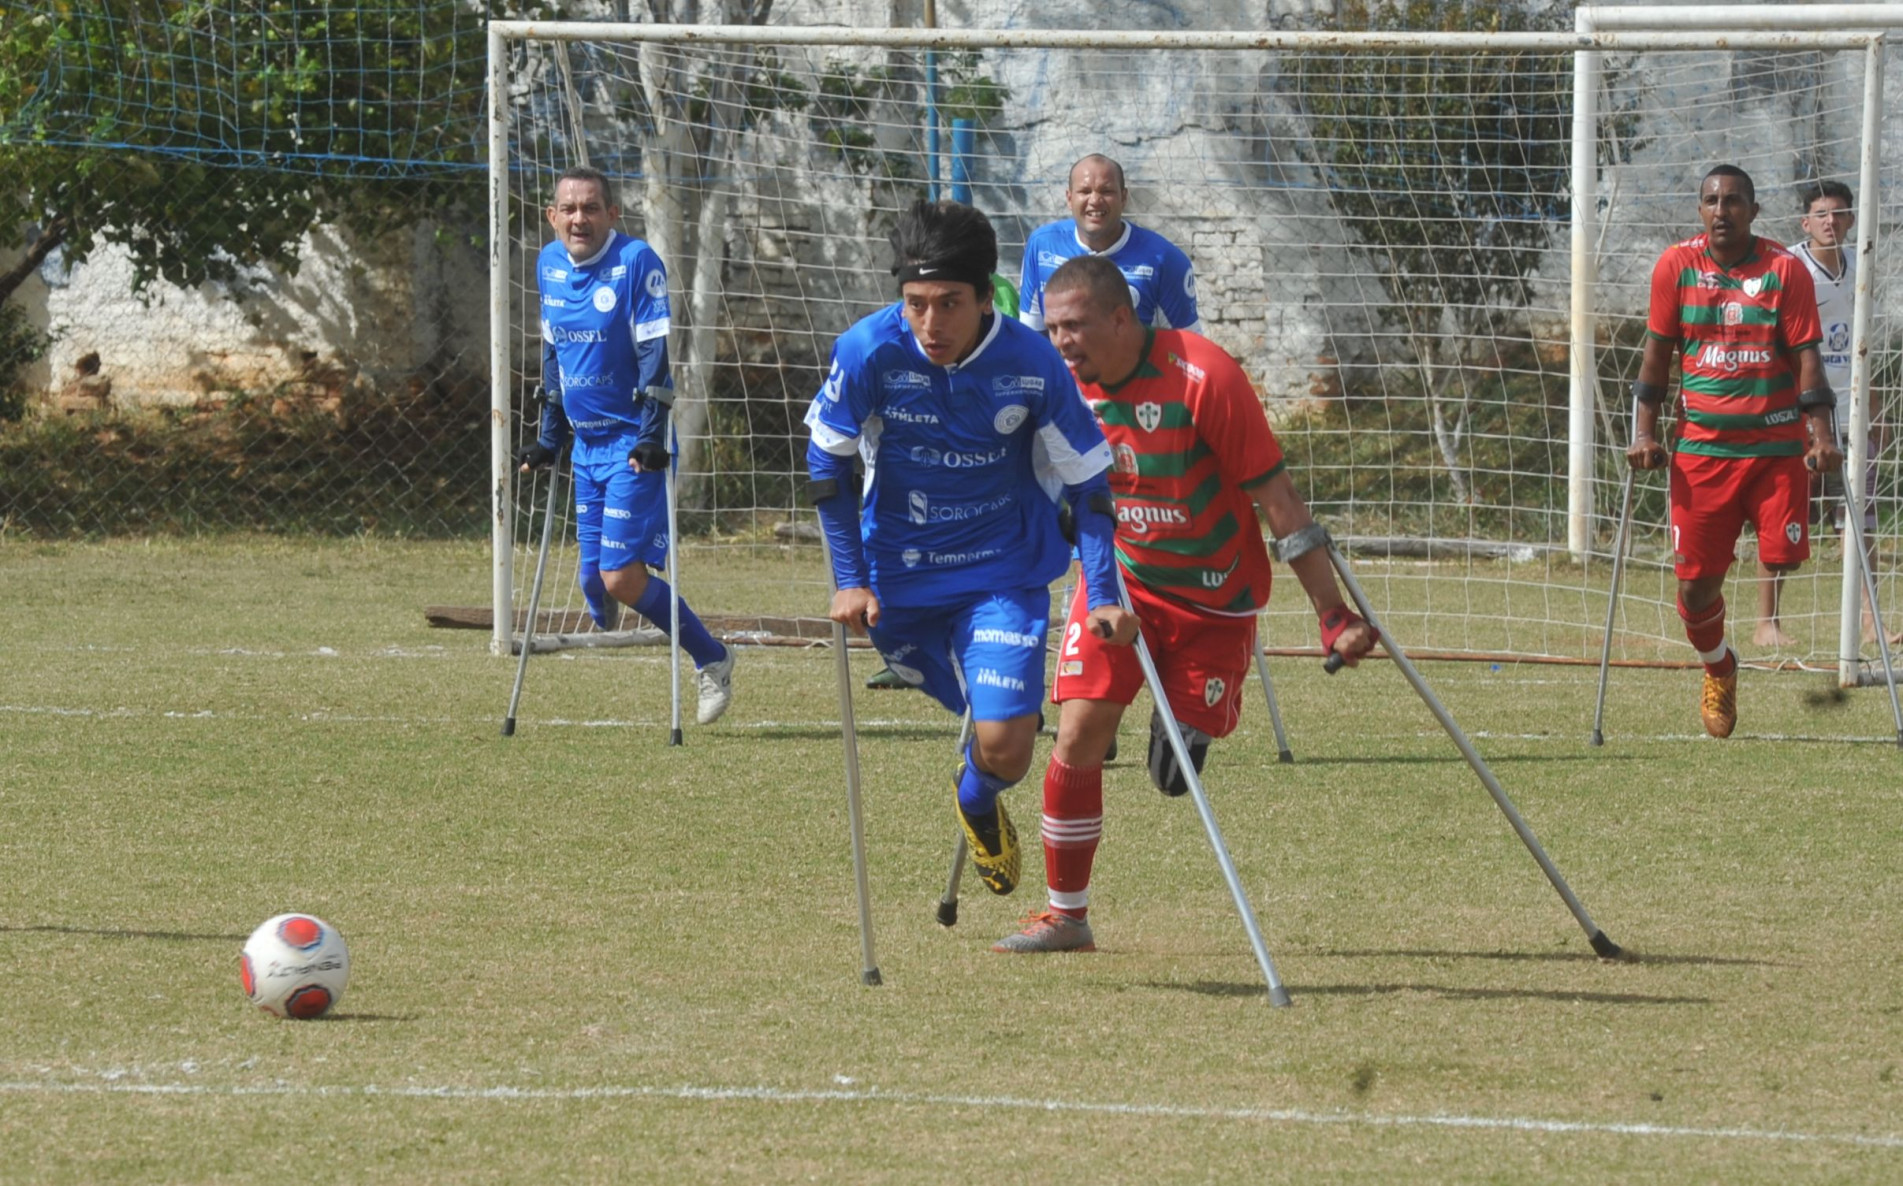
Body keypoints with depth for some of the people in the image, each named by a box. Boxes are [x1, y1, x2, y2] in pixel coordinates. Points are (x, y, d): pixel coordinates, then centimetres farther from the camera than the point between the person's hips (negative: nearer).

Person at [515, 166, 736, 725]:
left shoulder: (637, 263, -13)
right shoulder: (549, 266, 8)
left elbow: (656, 353, -15)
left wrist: (651, 435, -21)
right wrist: (549, 437, 19)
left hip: (634, 445, -7)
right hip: (586, 444, 7)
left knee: (622, 578, -12)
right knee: (594, 580, 3)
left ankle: (711, 661, 3)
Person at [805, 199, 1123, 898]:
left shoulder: (1032, 364, -18)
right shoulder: (870, 352, -19)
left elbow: (1086, 480, -7)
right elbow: (827, 461, -3)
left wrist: (1104, 597, -13)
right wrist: (850, 579, -5)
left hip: (1006, 572, -1)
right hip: (899, 574, 1)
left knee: (1005, 749, -13)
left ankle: (979, 804, 23)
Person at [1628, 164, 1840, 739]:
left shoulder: (1785, 270, -2)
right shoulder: (1676, 266, 2)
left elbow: (1806, 356, -3)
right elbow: (1657, 352, 8)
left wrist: (1822, 434, -14)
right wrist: (1645, 432, 1)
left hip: (1778, 447, -1)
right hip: (1701, 448, 1)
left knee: (1784, 570, -10)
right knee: (1695, 582, 2)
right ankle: (1718, 670, 30)